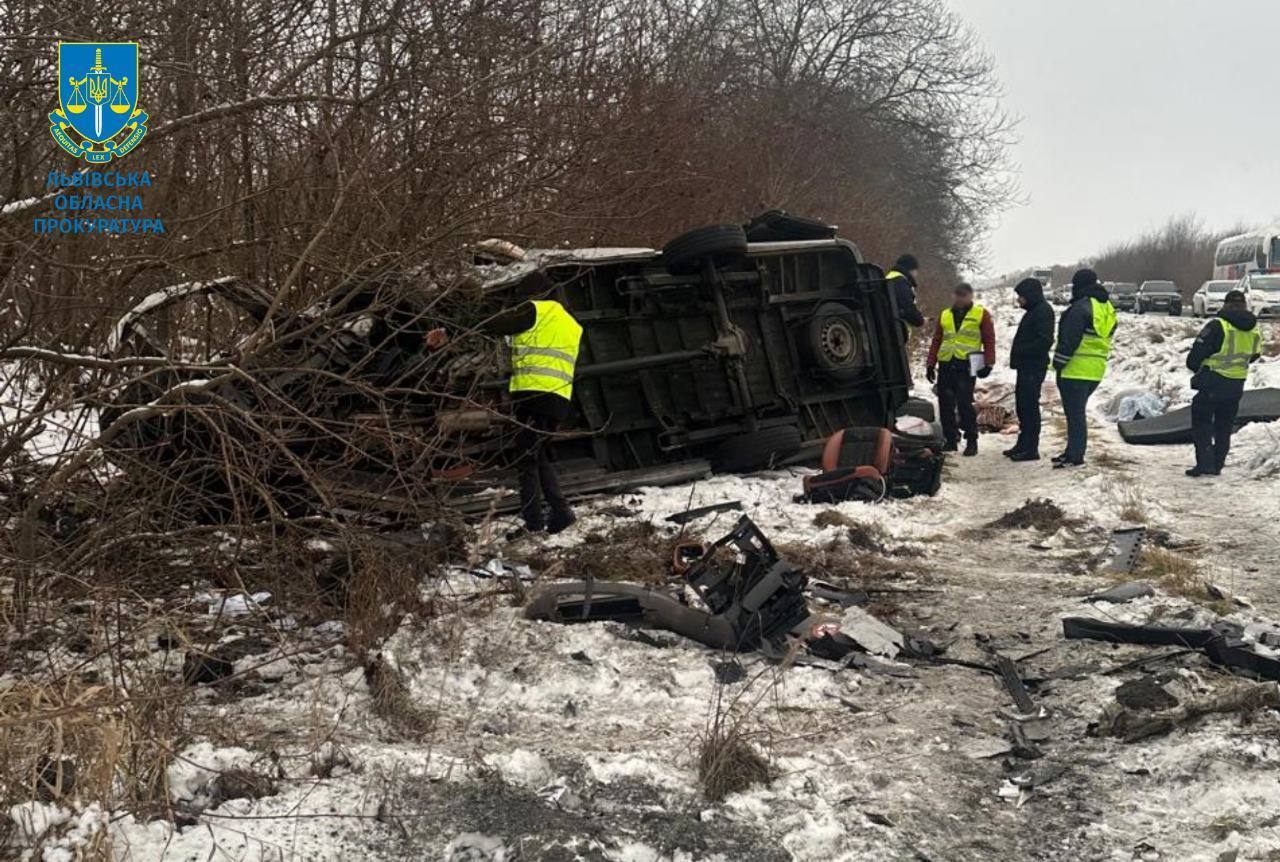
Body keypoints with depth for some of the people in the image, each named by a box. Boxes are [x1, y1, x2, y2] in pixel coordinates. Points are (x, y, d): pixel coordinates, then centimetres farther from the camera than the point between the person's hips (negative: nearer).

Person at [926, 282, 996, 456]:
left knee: (965, 403, -10)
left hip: (966, 366, -5)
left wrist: (988, 363, -6)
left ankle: (971, 441, -1)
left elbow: (989, 340, 3)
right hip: (945, 365, 5)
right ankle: (951, 439, 14)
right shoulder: (944, 315, 18)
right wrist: (930, 364, 14)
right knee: (946, 404, 4)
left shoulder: (981, 314, 6)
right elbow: (936, 341, 20)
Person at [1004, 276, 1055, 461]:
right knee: (1022, 406, 14)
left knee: (1030, 406, -8)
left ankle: (1031, 449, -6)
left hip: (1034, 369, -10)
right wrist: (1017, 357, 10)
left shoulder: (1043, 311, -13)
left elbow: (1045, 340, -22)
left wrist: (1021, 352, -18)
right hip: (1026, 367, 10)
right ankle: (1023, 444, 22)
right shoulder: (1033, 311, 19)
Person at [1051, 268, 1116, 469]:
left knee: (1074, 413, -5)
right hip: (1096, 370, 9)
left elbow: (1069, 340, -18)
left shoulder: (1081, 308, -16)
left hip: (1075, 369, -9)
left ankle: (1074, 455, -4)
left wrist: (1059, 363, -12)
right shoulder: (1108, 309, 14)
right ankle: (1074, 452, 22)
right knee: (1078, 412, 17)